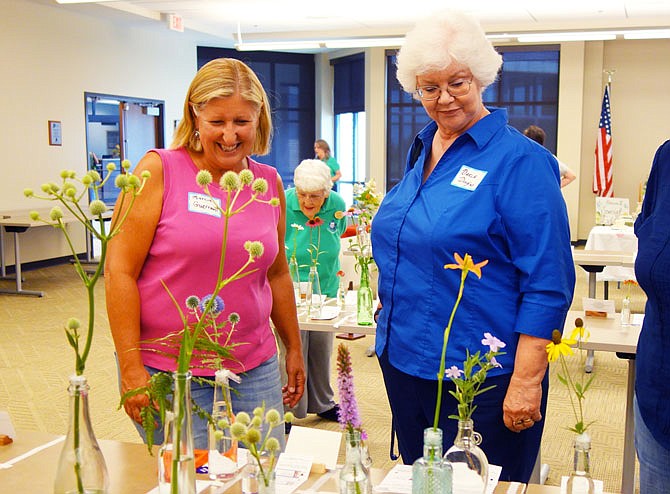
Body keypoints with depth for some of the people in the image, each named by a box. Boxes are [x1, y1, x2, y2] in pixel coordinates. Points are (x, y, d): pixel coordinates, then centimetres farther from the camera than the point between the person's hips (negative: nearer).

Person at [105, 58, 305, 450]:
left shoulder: (270, 183, 7)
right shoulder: (160, 170, -6)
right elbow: (119, 272, -9)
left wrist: (294, 348, 22)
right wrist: (131, 369, -13)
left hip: (255, 369, 4)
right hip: (169, 373, -4)